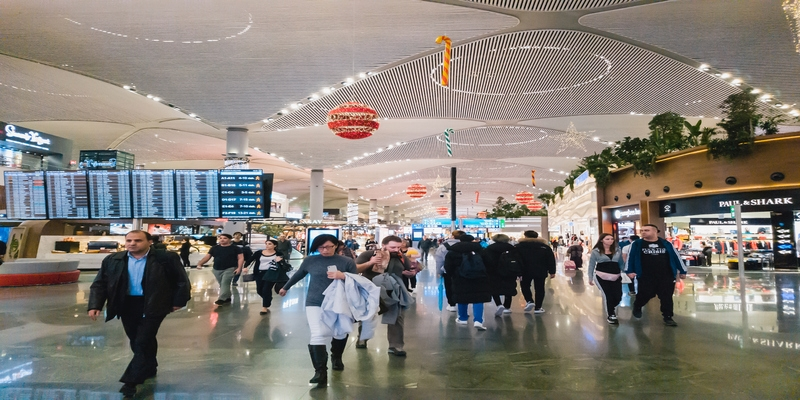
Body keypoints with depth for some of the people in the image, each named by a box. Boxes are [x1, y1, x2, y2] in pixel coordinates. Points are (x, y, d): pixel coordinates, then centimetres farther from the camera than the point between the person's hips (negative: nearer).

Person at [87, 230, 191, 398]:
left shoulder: (167, 258, -11)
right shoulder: (112, 260, 0)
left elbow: (182, 281, -5)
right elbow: (99, 284, 3)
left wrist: (178, 301, -5)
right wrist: (95, 305, -7)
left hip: (153, 305, -5)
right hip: (127, 305, 5)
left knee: (143, 342, -6)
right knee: (136, 341, 16)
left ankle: (131, 381, 1)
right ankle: (148, 368, 36)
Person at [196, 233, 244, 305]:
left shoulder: (235, 248, -2)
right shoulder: (215, 248, 8)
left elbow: (240, 258, -4)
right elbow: (207, 257, 7)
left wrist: (239, 268, -17)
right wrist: (199, 264, -7)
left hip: (230, 269, -5)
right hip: (217, 270, 5)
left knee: (225, 283, -19)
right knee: (222, 284, 11)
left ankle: (222, 299, -23)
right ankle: (227, 298, 23)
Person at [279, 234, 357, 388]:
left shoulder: (347, 262, -5)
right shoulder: (310, 261, 0)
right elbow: (298, 275, 16)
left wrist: (343, 276, -24)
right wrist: (285, 288, 30)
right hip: (314, 304, -1)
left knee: (340, 334, 17)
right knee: (318, 336, -14)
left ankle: (336, 358, 45)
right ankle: (320, 372, -8)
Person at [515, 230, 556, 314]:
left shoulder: (520, 246, 1)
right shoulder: (545, 247, 5)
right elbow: (551, 260, 3)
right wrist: (552, 272, 7)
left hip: (525, 271, -1)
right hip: (540, 272, 1)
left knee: (525, 286, 18)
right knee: (539, 289, 8)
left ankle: (529, 301, -2)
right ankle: (537, 308, 7)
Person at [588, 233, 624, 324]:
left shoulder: (617, 251, 8)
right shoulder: (596, 251, -2)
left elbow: (621, 263, 16)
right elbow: (591, 265, 3)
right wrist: (590, 278, 2)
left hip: (616, 277, 4)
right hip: (602, 277, -4)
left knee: (618, 297, 0)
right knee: (609, 296, -5)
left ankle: (611, 308, 35)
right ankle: (611, 316, 18)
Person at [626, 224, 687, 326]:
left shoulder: (666, 244, 3)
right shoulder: (636, 244, -1)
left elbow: (676, 257, 9)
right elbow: (630, 257, 0)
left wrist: (682, 271, 10)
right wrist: (630, 271, -9)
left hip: (666, 276, 1)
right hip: (646, 277, -1)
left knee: (666, 297, 2)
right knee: (645, 295, 4)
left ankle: (668, 317, 14)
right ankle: (637, 307, 34)